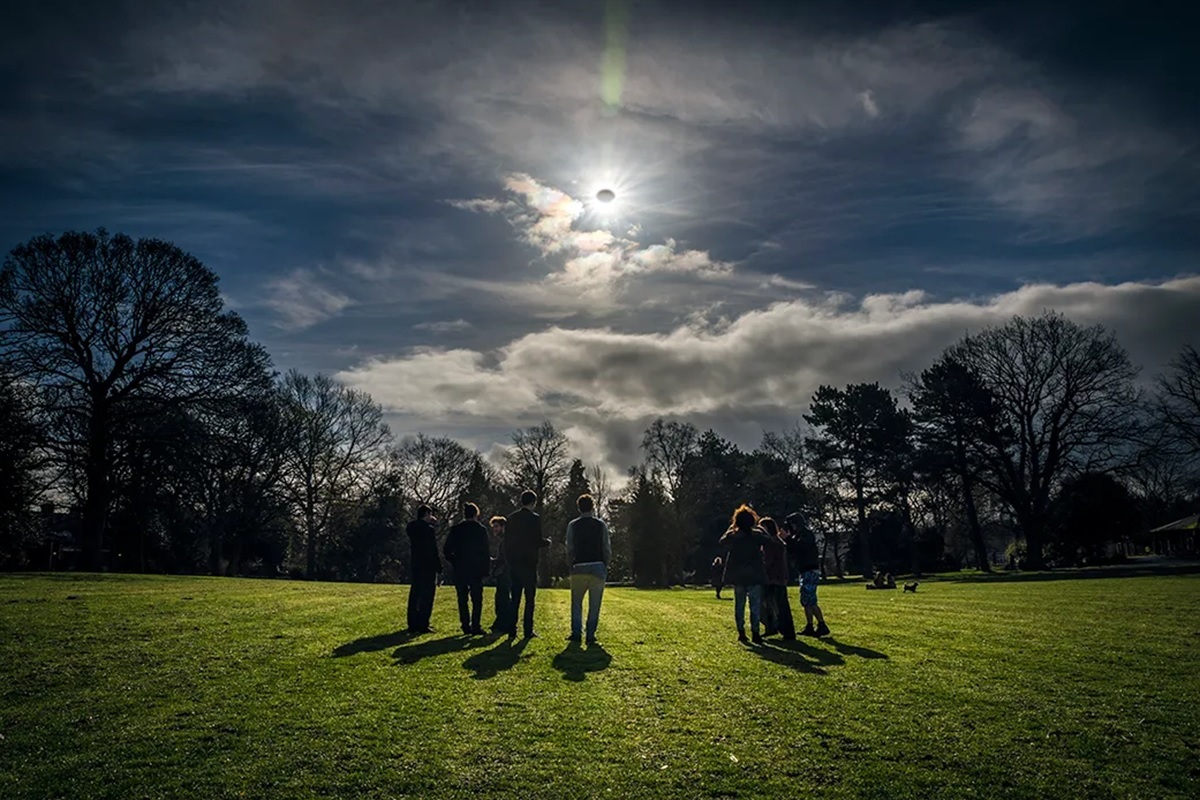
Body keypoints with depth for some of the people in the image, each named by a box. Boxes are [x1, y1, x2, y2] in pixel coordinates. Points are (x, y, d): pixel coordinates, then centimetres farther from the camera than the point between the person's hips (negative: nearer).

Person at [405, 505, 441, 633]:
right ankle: (423, 625, -2)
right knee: (426, 597, -2)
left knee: (414, 595, 12)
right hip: (428, 567, -7)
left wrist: (430, 523, 13)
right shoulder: (429, 529, -14)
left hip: (415, 566, 7)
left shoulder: (411, 527, 7)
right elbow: (433, 551, -15)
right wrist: (438, 568, -11)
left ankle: (412, 624, 15)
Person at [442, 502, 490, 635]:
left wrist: (454, 562, 14)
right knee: (477, 599, 4)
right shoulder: (481, 529, -4)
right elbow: (485, 552, -3)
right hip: (476, 569, -2)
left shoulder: (455, 530, 2)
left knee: (462, 599, 8)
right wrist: (485, 569, 2)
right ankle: (475, 626, -3)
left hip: (459, 570, 2)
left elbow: (446, 550, 2)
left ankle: (466, 626, 7)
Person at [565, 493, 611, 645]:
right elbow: (607, 548, 1)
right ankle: (590, 635, 6)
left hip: (579, 568, 0)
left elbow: (569, 549, 1)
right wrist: (606, 564, 14)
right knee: (594, 604, 7)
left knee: (576, 602, 15)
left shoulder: (572, 525, 1)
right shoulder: (601, 524, 1)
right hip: (598, 567, 0)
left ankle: (576, 633, 14)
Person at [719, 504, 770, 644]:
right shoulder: (757, 535, -7)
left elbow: (722, 542, 14)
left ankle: (741, 632, 10)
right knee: (755, 605, 3)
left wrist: (731, 529, 18)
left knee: (739, 605, 11)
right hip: (754, 576, -2)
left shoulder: (733, 536, -5)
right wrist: (758, 527, 18)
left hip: (737, 576, 2)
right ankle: (755, 632, -3)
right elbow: (767, 538, 14)